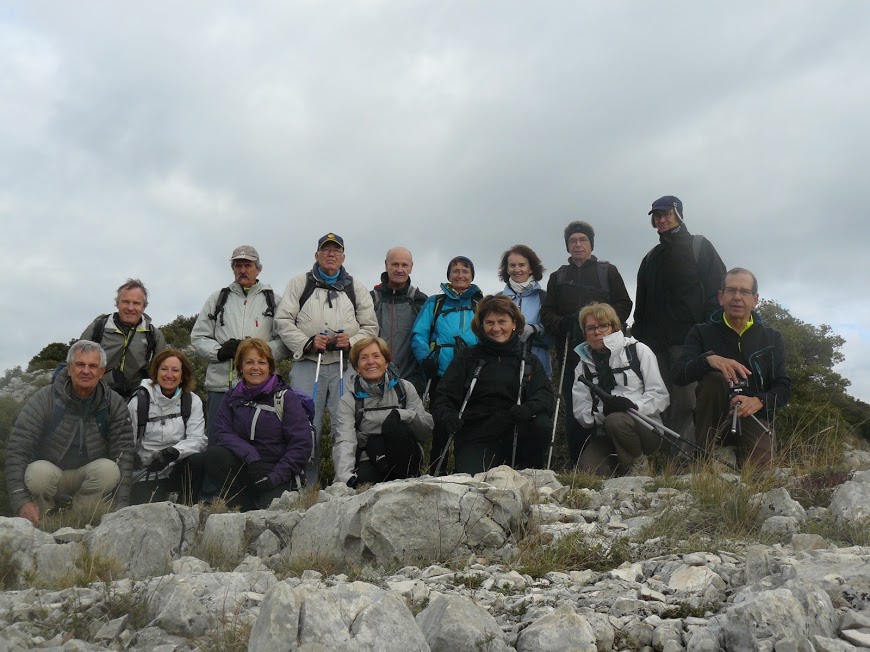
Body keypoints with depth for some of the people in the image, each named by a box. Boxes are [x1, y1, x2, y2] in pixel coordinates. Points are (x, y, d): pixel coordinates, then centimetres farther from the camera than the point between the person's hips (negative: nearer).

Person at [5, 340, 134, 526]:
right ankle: (41, 523, -6)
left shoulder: (115, 404, -10)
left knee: (109, 468, -29)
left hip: (89, 477, 1)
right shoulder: (44, 400, -15)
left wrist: (121, 505, -24)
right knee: (39, 470, -33)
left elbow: (123, 454, -14)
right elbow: (17, 449, -18)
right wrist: (21, 501, -29)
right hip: (48, 474, -1)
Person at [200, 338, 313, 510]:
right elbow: (222, 433, -5)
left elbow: (302, 444, -7)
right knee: (212, 454, -23)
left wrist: (275, 477, -17)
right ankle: (246, 508, -12)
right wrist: (250, 456, -22)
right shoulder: (231, 399, 10)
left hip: (280, 474, -3)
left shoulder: (287, 398, -1)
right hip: (245, 469, 4)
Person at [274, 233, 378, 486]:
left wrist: (351, 341, -5)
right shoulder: (299, 283, 14)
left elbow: (370, 327, 14)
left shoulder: (356, 288, 18)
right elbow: (283, 320, 6)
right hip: (307, 364, 0)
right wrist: (307, 343, -7)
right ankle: (308, 487, 8)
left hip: (344, 366, 1)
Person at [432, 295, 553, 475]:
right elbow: (443, 398, 5)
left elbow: (545, 396, -1)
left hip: (514, 437, 3)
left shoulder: (530, 362, 15)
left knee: (541, 425, -27)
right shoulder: (466, 357, 11)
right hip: (474, 439, -2)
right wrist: (447, 416, -19)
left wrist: (528, 408, -25)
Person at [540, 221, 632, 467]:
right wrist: (562, 324, -8)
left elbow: (624, 304, 6)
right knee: (573, 412, -2)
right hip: (570, 352, 2)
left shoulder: (608, 271, 14)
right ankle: (579, 468, 4)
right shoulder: (558, 277, 20)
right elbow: (546, 312, 13)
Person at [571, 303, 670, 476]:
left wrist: (634, 405, -22)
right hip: (605, 434, 3)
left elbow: (660, 395, -3)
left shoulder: (638, 350, 3)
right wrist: (600, 412, -20)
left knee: (616, 421, -36)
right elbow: (580, 412, 2)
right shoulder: (583, 365, 12)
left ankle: (639, 464, -8)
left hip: (645, 428, -2)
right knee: (588, 470, -26)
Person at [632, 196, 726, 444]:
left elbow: (717, 291, -1)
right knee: (663, 406, 0)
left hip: (688, 340, -5)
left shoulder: (699, 246, 9)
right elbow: (641, 302, 22)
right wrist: (638, 336, 12)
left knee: (685, 404, -11)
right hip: (656, 343, 5)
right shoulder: (651, 258, 23)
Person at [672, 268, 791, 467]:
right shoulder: (702, 333, 4)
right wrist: (709, 359, -33)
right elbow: (678, 374, -12)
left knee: (760, 466, -28)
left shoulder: (772, 338, 10)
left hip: (754, 414, 1)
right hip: (714, 417, 0)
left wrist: (759, 401, -19)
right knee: (715, 379, -31)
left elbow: (783, 387, 4)